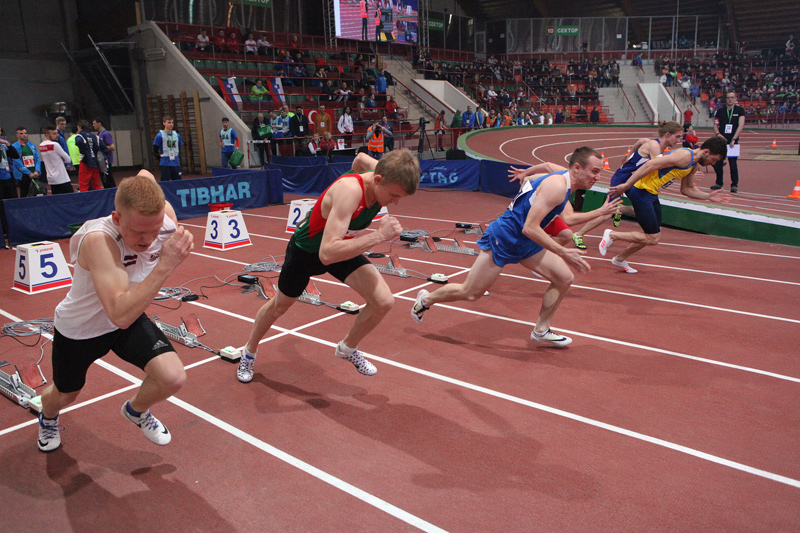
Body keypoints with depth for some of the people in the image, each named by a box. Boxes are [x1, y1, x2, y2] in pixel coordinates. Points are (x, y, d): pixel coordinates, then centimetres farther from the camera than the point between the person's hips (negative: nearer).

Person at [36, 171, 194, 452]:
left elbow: (144, 174, -3)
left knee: (173, 378, -18)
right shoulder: (98, 239, -42)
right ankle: (48, 417, 65)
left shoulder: (168, 221, -26)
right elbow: (120, 315, -51)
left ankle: (136, 410, 20)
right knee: (64, 395, 23)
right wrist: (165, 264, -56)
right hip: (78, 328, -3)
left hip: (129, 317, 3)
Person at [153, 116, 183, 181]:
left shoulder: (177, 135, 11)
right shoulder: (159, 136, -3)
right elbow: (155, 151, -2)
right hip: (165, 165, -5)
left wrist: (177, 157, 12)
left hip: (176, 164, 5)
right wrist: (162, 158, -2)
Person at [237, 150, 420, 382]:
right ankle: (249, 352, 51)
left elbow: (361, 158, 4)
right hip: (307, 249, -5)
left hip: (343, 246, 5)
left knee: (383, 302, -13)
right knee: (279, 306, 19)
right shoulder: (349, 191, -44)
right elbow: (327, 254, -52)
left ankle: (348, 348, 17)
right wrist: (378, 236, -54)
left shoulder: (383, 176, -22)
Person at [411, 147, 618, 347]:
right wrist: (563, 253, -29)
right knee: (470, 293, 0)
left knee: (564, 279, 3)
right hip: (502, 239, -10)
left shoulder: (564, 184, 7)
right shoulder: (556, 186, -24)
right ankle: (426, 299, 26)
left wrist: (600, 212, 20)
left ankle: (541, 331, 17)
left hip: (525, 243, 10)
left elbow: (568, 218, 24)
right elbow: (530, 228, -30)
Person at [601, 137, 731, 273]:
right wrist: (626, 186, -26)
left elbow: (687, 189, 25)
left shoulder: (694, 165, 12)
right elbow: (650, 165, -26)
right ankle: (611, 235, 4)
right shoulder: (685, 156, -20)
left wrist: (708, 196, 11)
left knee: (655, 235, 17)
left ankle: (620, 259, 30)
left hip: (651, 194, 10)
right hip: (640, 191, -10)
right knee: (652, 239, -8)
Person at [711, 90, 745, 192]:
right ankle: (719, 183, 19)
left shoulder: (740, 110, 2)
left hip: (733, 142, -3)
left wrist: (733, 139, -13)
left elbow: (741, 125, -4)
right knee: (717, 164, 4)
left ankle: (734, 185, 7)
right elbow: (715, 125, 11)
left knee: (733, 165, -4)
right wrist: (717, 134, -10)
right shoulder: (720, 111, 9)